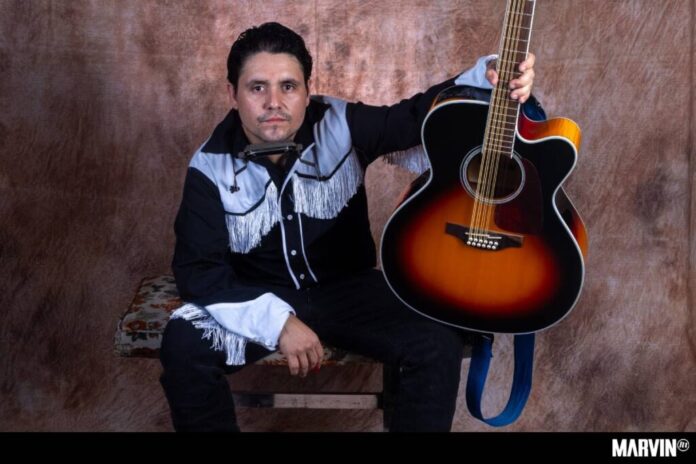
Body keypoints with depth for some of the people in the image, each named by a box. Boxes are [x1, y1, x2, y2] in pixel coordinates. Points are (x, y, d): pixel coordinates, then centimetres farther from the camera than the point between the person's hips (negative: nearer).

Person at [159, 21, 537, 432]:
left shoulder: (342, 125, -10)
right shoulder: (211, 167, -13)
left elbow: (419, 115, -4)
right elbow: (197, 269, -16)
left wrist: (489, 76, -24)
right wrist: (277, 321, -28)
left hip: (349, 289, 1)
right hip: (259, 299, -1)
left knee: (441, 341, -22)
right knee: (183, 344, -28)